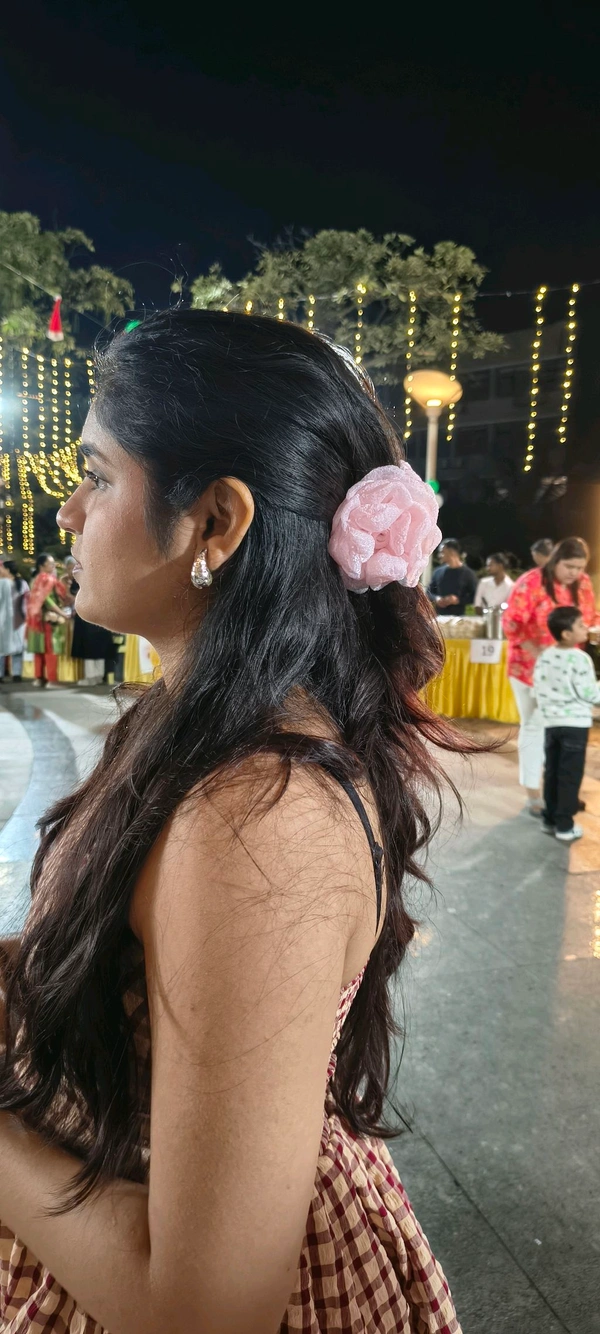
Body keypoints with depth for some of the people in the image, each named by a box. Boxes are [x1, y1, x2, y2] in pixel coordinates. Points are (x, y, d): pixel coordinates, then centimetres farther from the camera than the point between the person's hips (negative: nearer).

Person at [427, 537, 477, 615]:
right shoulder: (438, 571, 10)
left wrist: (458, 600, -15)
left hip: (458, 617, -4)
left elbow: (474, 596, -1)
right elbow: (429, 591, 17)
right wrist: (436, 599, -5)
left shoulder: (467, 573, 0)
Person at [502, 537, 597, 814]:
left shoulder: (583, 584, 0)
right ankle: (533, 795, 12)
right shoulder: (531, 583, -17)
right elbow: (511, 623, -19)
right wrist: (537, 652, -27)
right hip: (531, 667, -5)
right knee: (535, 727, 2)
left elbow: (591, 618, 11)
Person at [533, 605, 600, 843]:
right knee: (570, 775, 1)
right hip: (575, 724, -6)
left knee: (552, 773, 14)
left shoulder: (544, 657, 4)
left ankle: (550, 820, 22)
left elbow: (538, 689, 9)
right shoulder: (580, 658, -16)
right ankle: (564, 826, 6)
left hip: (551, 722, 6)